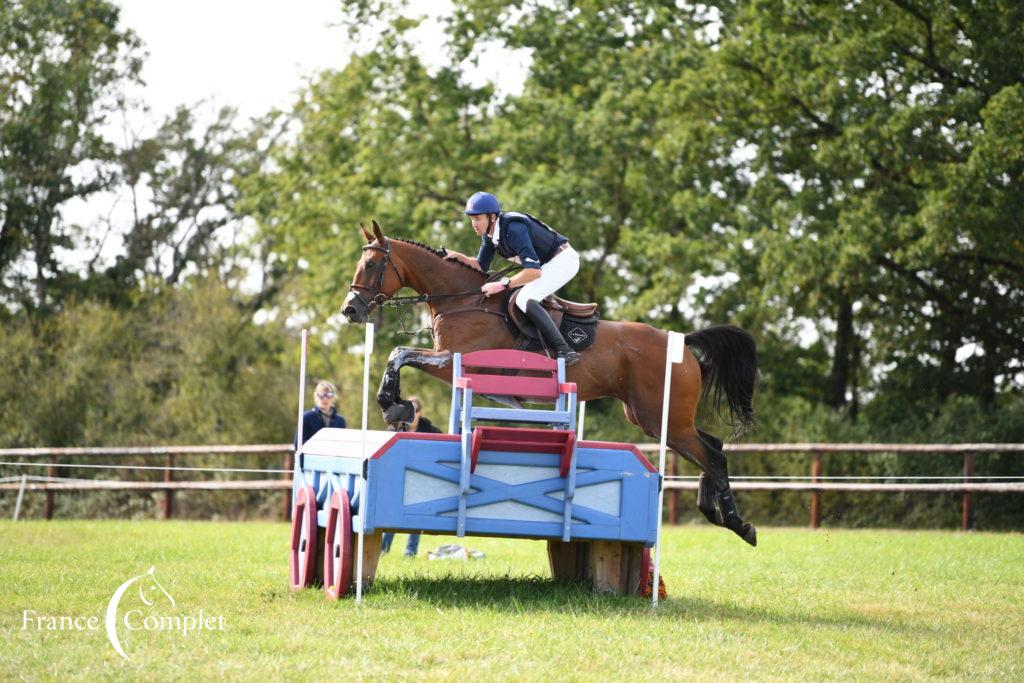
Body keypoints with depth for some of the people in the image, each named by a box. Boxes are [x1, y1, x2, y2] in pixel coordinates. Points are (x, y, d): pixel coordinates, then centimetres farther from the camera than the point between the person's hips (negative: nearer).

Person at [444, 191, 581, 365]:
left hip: (564, 259, -10)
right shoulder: (489, 233, 0)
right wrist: (461, 257, -6)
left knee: (525, 299, -25)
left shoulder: (514, 229, -29)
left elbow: (534, 271, -35)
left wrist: (502, 284, -33)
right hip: (546, 263, 10)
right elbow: (481, 265, 11)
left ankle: (564, 351, -28)